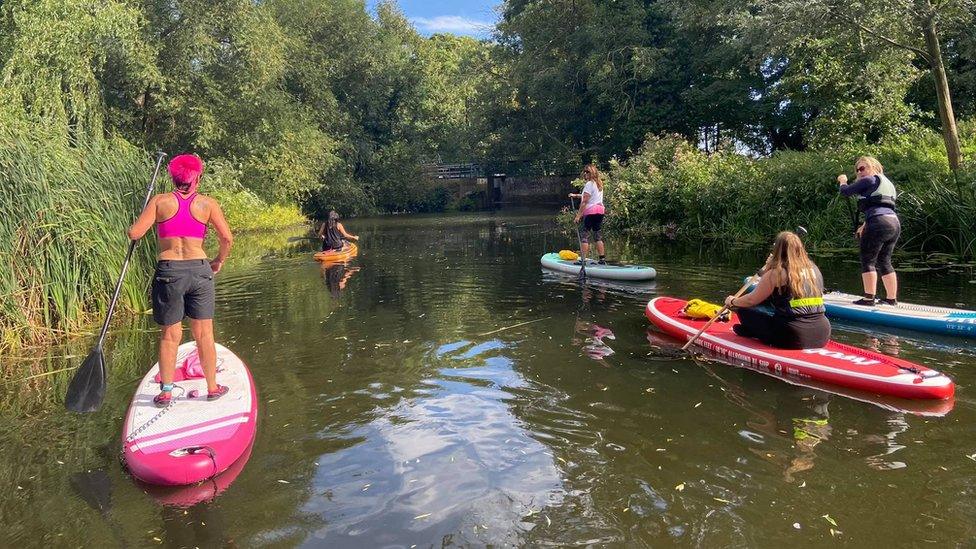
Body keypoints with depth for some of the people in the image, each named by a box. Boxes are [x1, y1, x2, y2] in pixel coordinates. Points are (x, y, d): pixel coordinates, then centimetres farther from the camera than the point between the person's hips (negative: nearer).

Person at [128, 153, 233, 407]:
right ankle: (213, 388, 19)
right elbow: (227, 238, -5)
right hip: (199, 271, 0)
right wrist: (218, 262, 12)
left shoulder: (160, 201, 0)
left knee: (170, 334, 10)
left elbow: (135, 233, -4)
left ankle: (166, 392, 15)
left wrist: (136, 223, 19)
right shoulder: (207, 203, 1)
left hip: (168, 272, 0)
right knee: (204, 334, 10)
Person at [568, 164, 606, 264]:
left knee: (584, 236, -4)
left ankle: (583, 259, -6)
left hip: (590, 212, -8)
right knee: (598, 236, 11)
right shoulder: (599, 183, 16)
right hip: (600, 211, 8)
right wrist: (575, 195, 33)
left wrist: (578, 216, -15)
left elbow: (584, 201, -15)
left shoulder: (589, 184, -10)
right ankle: (602, 259, 10)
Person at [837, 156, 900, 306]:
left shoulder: (870, 180, 0)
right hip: (895, 223, 9)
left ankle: (869, 298, -8)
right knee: (885, 261, 13)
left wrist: (843, 182, 22)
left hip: (879, 223, -9)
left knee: (868, 261, -4)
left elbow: (846, 191, 1)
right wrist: (865, 225, 29)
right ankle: (892, 298, 14)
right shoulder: (888, 183, 28)